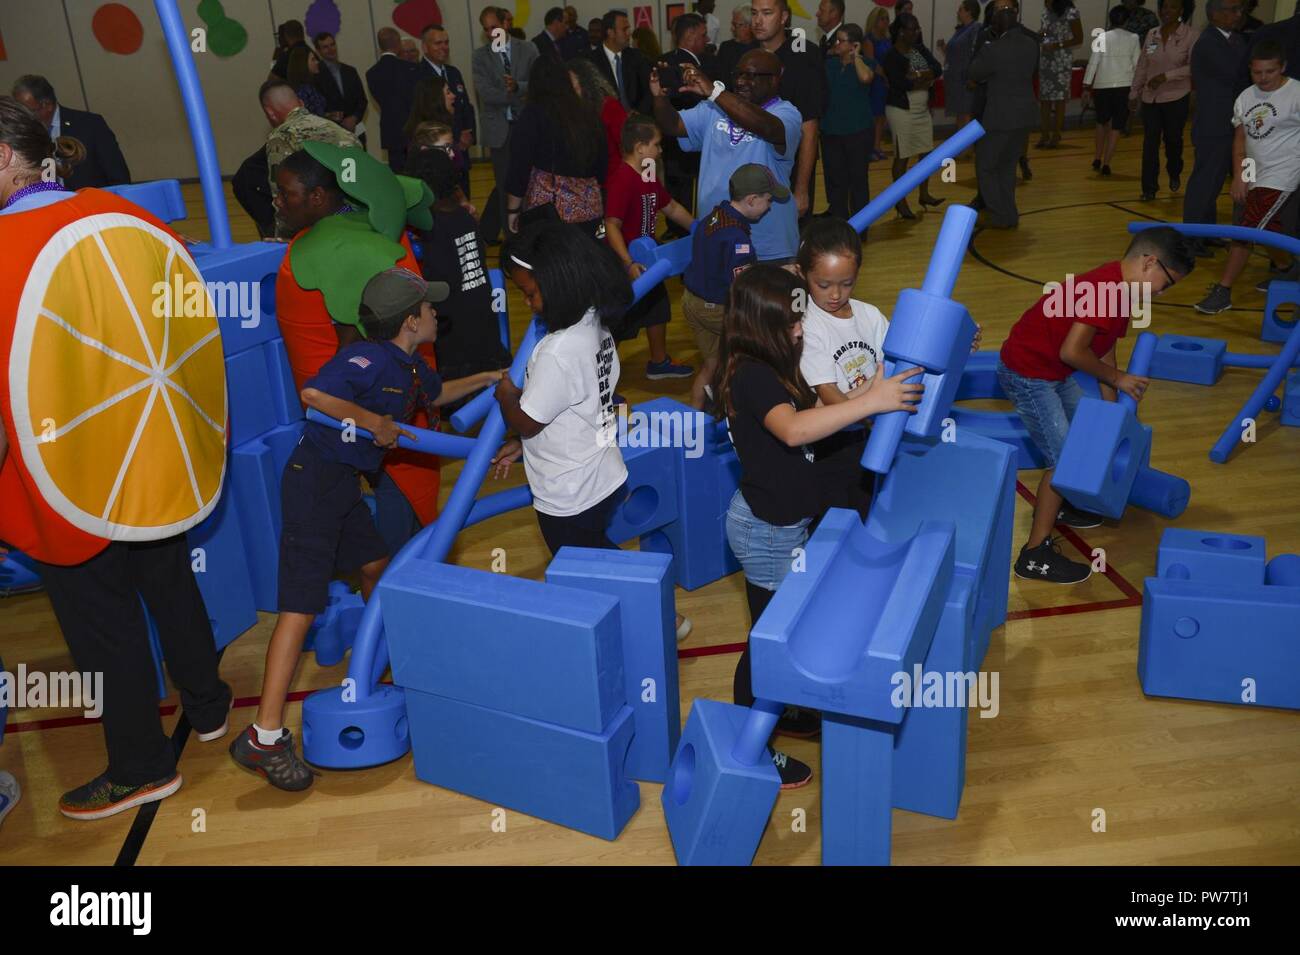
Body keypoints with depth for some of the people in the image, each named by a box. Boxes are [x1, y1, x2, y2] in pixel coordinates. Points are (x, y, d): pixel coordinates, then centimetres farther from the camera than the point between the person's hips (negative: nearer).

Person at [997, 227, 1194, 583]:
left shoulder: (1119, 291, 9)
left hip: (1053, 370, 10)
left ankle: (1055, 505, 42)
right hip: (1027, 373, -10)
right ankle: (1035, 554, -1)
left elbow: (1104, 352, 14)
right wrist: (1117, 378, -11)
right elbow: (1072, 352, -27)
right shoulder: (1104, 288, -24)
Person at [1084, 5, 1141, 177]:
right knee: (1116, 126, 4)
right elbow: (1137, 64, 2)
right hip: (1124, 86, -1)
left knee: (1102, 121, 21)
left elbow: (1093, 62, -3)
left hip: (1102, 86, 1)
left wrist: (1086, 87, -1)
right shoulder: (1133, 39, 2)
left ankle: (1097, 158, 16)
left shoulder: (1102, 37, 2)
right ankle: (1106, 164, -4)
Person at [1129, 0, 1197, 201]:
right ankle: (1149, 188, 5)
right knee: (1150, 142, 0)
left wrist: (1166, 76, -22)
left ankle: (1174, 174, 38)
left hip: (1177, 97, -3)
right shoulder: (1151, 34, 5)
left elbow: (1193, 67, -15)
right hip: (1150, 98, 3)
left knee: (1173, 140, 11)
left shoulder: (1190, 36, -8)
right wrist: (1134, 92, 10)